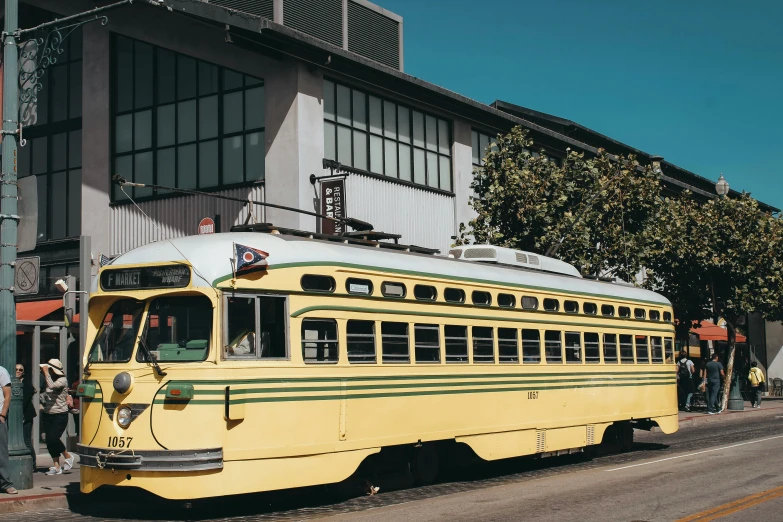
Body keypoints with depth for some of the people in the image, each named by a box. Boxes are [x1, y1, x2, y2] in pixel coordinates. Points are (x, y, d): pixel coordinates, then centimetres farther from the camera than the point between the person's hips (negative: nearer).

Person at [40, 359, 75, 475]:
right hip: (47, 414, 7)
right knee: (49, 440, 3)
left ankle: (68, 456, 10)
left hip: (60, 415, -7)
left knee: (53, 438, -16)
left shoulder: (62, 380, -9)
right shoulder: (50, 380, 12)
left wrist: (46, 372, -19)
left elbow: (52, 386, -27)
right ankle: (56, 466, 10)